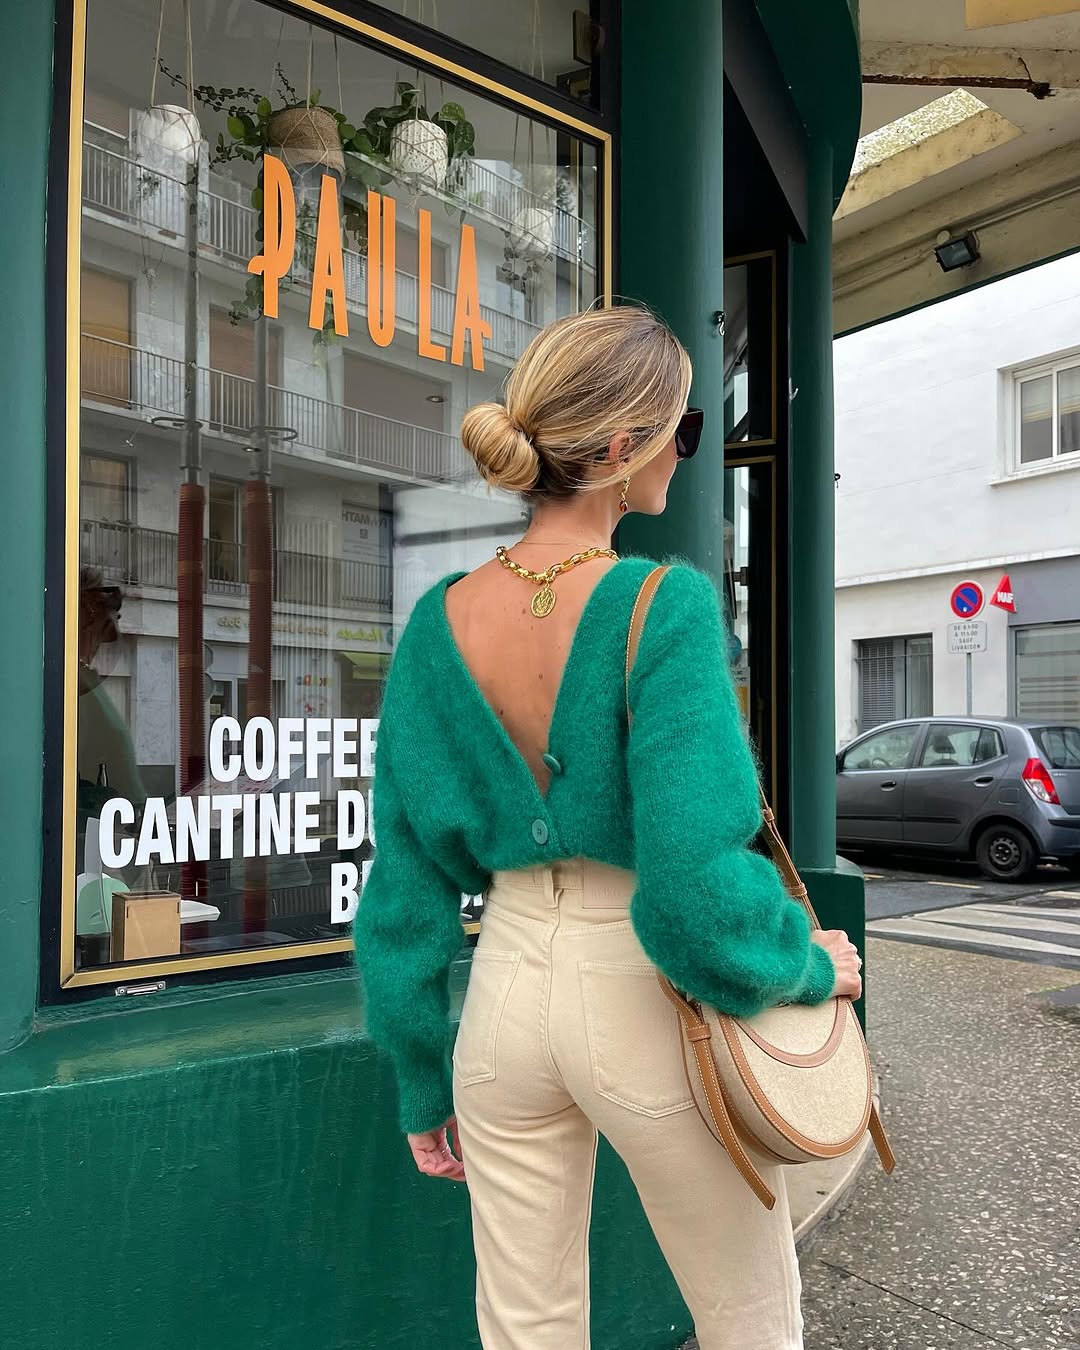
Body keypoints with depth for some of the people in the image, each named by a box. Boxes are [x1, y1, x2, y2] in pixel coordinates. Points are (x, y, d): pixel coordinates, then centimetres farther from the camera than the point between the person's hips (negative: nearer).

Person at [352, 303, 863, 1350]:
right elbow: (693, 883, -25)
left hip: (504, 990, 5)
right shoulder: (667, 605, -19)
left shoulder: (437, 623, -3)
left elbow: (404, 887, 2)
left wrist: (423, 1083, 12)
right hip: (642, 998, -4)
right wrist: (810, 966, -5)